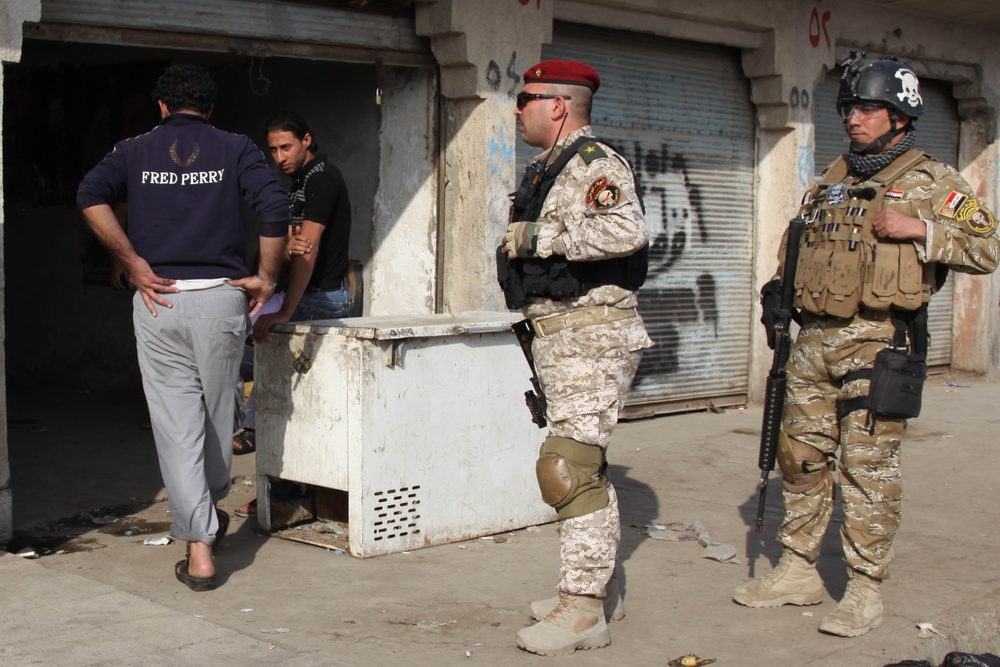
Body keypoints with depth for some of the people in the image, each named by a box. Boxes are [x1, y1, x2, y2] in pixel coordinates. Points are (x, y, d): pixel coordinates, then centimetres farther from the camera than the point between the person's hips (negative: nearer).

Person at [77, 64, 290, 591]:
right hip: (221, 297, 0)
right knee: (217, 414, 18)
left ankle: (199, 550, -2)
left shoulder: (135, 151, 9)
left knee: (176, 424, 2)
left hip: (159, 301, 0)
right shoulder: (235, 149, 6)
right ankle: (211, 511, 39)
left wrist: (134, 262, -7)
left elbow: (91, 195, -10)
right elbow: (275, 207, -10)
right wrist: (266, 276, -2)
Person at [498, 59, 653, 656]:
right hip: (560, 338, 11)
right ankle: (599, 589, 26)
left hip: (592, 336, -11)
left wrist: (538, 237, -24)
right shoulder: (550, 169, 18)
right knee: (586, 464, 15)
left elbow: (626, 230, -31)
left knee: (568, 466, -13)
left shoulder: (595, 164, -14)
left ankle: (584, 612, -8)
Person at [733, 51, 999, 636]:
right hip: (815, 340, 6)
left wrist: (919, 229, -16)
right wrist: (780, 294, 13)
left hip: (879, 343, -6)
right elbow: (803, 252, 27)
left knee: (869, 466, -5)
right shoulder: (832, 182, 18)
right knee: (802, 456, 10)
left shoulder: (930, 181, 0)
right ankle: (799, 571, 23)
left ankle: (867, 592, 4)